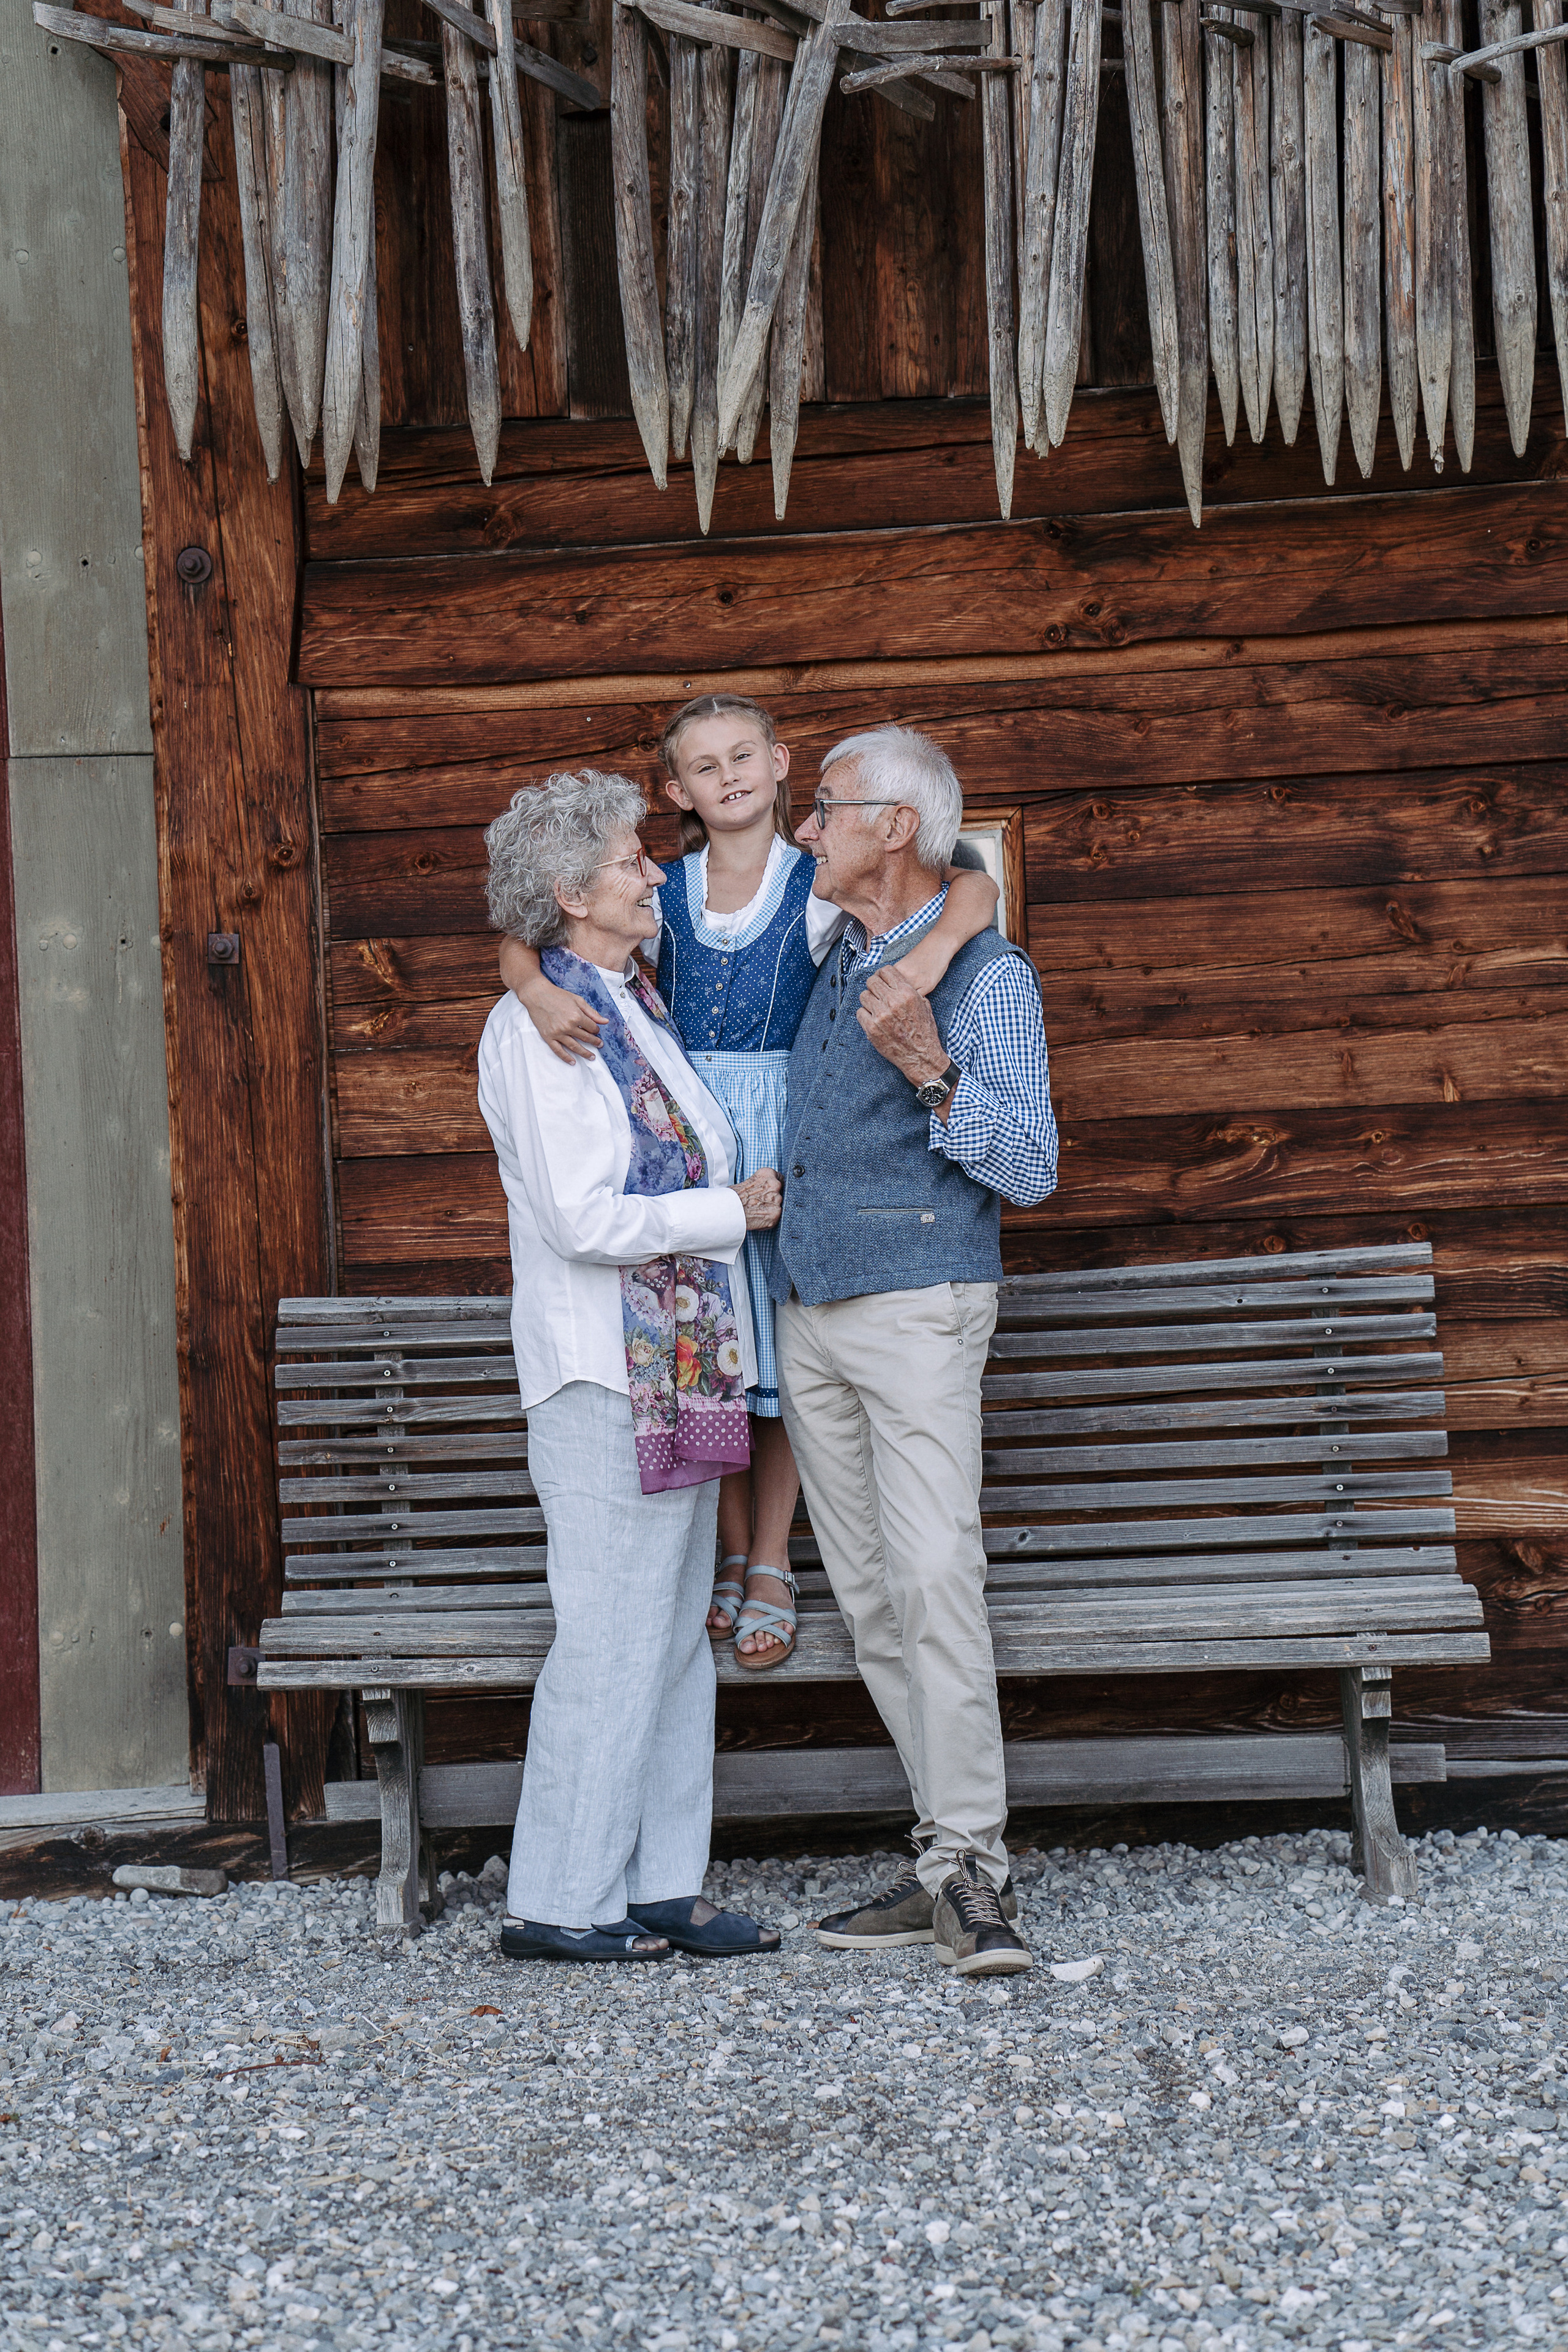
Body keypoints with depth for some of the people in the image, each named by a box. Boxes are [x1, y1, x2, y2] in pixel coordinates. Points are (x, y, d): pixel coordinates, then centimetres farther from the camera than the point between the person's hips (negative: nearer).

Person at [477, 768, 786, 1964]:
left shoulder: (640, 1003, 14)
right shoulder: (537, 1025, -13)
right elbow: (585, 1220, -20)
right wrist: (732, 1211, -9)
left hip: (681, 1368, 9)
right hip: (605, 1375, -9)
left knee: (678, 1634, 11)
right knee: (613, 1638, -6)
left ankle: (663, 1886, 17)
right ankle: (559, 1901, 4)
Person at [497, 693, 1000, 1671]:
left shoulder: (822, 887, -4)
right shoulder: (665, 894, 3)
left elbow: (975, 887, -13)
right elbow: (522, 938, 0)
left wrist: (928, 952, -34)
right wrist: (538, 989, -24)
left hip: (784, 1139, -2)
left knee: (780, 1360, 4)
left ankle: (771, 1567, 19)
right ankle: (731, 1559, 23)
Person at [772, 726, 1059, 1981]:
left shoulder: (988, 975, -6)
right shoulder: (832, 963, 15)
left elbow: (1031, 1166, -10)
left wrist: (933, 1075, -25)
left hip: (919, 1308, -7)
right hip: (807, 1313, 7)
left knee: (935, 1578, -16)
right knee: (871, 1600, 5)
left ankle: (968, 1872, -13)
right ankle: (955, 1856, 9)